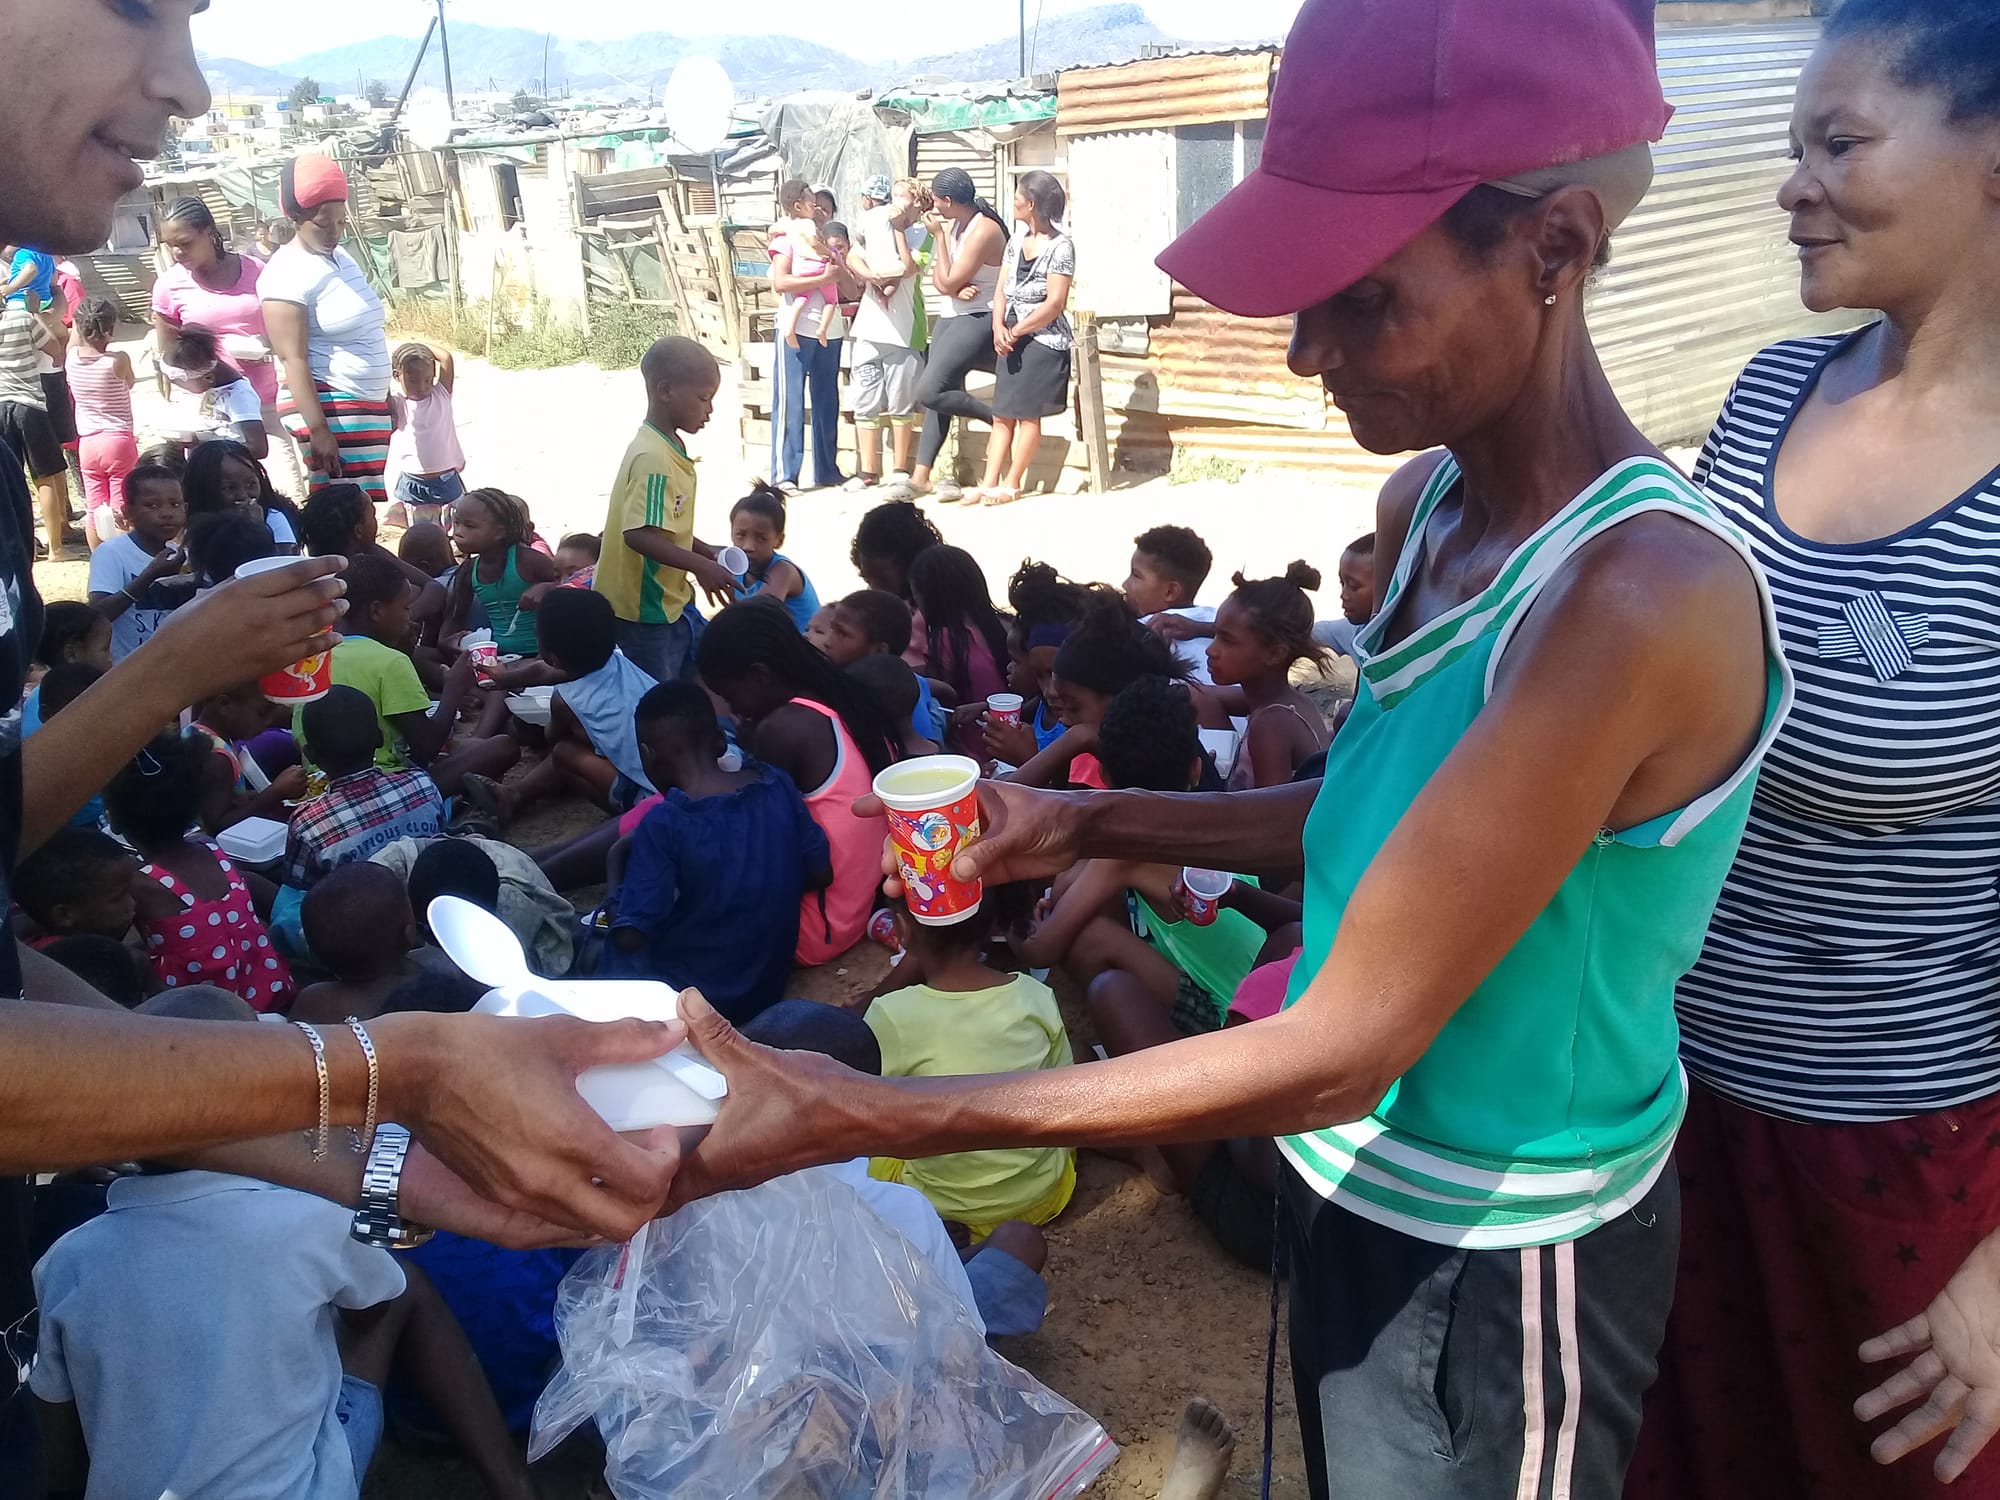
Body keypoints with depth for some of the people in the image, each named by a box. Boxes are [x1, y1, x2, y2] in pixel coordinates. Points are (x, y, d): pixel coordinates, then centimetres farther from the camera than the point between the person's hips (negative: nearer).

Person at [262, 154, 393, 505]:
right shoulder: (288, 273, -14)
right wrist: (317, 430, -24)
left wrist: (386, 397, 23)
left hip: (366, 407, 9)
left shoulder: (340, 256, 13)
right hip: (328, 408, -9)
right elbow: (294, 360, -19)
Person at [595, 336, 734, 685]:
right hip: (642, 608, -10)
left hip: (668, 602, 10)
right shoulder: (653, 458, -23)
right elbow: (640, 534, -31)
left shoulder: (670, 447, 8)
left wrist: (706, 552, 6)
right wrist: (700, 567, -26)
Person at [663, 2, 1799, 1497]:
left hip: (1497, 1271, -7)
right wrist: (1082, 826, -4)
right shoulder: (1425, 508, -5)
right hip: (1357, 1192, 7)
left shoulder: (1642, 595, -31)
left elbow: (1335, 1056, -31)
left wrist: (851, 1117, -32)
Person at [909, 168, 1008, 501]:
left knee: (929, 392, -16)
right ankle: (920, 476, 10)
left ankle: (999, 417, -2)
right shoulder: (953, 224, 7)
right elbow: (938, 281, 6)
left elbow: (948, 282, -19)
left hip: (976, 320, -9)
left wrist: (938, 236, -13)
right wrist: (957, 288, -16)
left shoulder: (984, 230, -20)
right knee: (938, 394, 7)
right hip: (950, 317, 9)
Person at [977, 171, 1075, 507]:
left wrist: (1016, 331, -13)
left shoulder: (1061, 246, -11)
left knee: (1028, 414, -2)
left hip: (1043, 339, -7)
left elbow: (1055, 304, -17)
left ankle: (1011, 485, 4)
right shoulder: (1017, 240, 11)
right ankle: (989, 483, 5)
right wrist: (999, 327, -9)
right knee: (1002, 414, 4)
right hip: (1012, 339, 8)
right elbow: (1001, 290, 8)